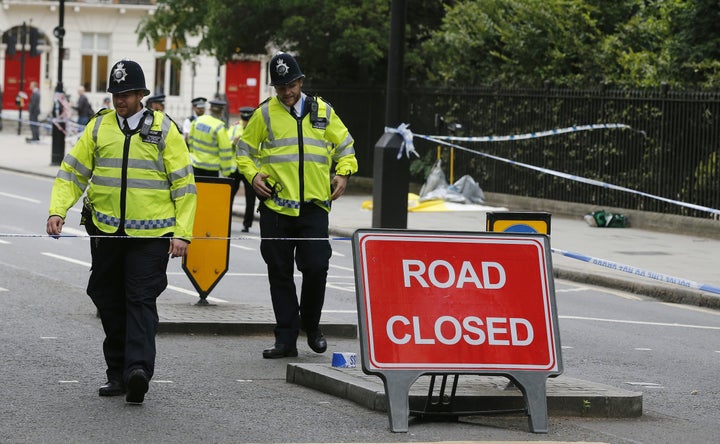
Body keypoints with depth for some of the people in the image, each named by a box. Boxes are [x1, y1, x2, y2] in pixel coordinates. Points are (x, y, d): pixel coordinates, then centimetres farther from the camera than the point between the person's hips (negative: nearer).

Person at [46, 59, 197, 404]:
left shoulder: (163, 130, 0)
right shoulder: (99, 127, 7)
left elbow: (184, 185, 0)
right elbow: (72, 172, 9)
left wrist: (182, 233, -8)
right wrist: (57, 210, -7)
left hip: (151, 234, -4)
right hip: (105, 231, 4)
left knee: (141, 300, -12)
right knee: (109, 301, 9)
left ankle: (138, 369, -21)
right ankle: (117, 372, 17)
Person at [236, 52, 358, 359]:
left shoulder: (323, 111, 10)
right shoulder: (265, 114, 6)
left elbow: (345, 146, 19)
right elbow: (244, 148, 14)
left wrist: (343, 173, 5)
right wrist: (252, 174, -2)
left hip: (313, 206, 0)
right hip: (276, 206, 0)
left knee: (316, 267, -7)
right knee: (280, 273, 2)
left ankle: (311, 324, 16)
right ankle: (286, 338, 8)